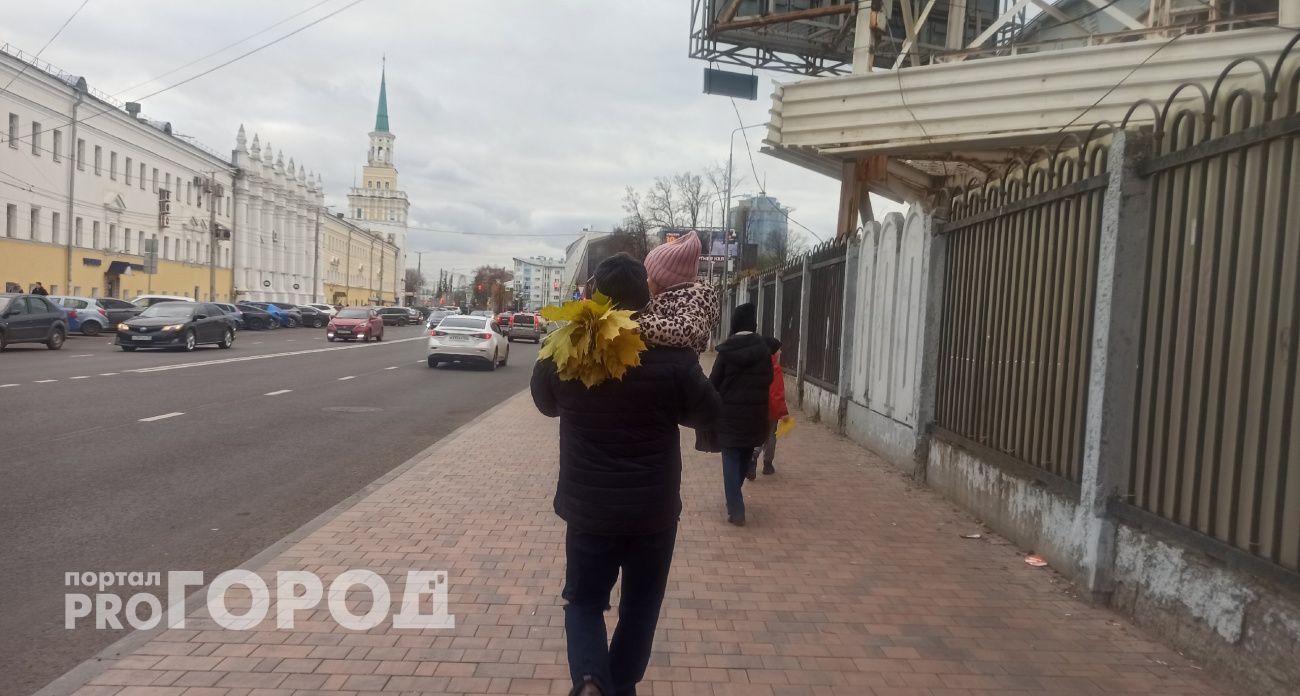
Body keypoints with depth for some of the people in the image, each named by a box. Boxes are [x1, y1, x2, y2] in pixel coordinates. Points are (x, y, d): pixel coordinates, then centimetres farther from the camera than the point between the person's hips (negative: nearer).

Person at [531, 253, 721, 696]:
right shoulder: (673, 356, -13)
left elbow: (545, 402, 11)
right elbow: (708, 413, 2)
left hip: (589, 507, 1)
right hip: (654, 509, 0)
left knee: (584, 601, 17)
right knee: (639, 608, 18)